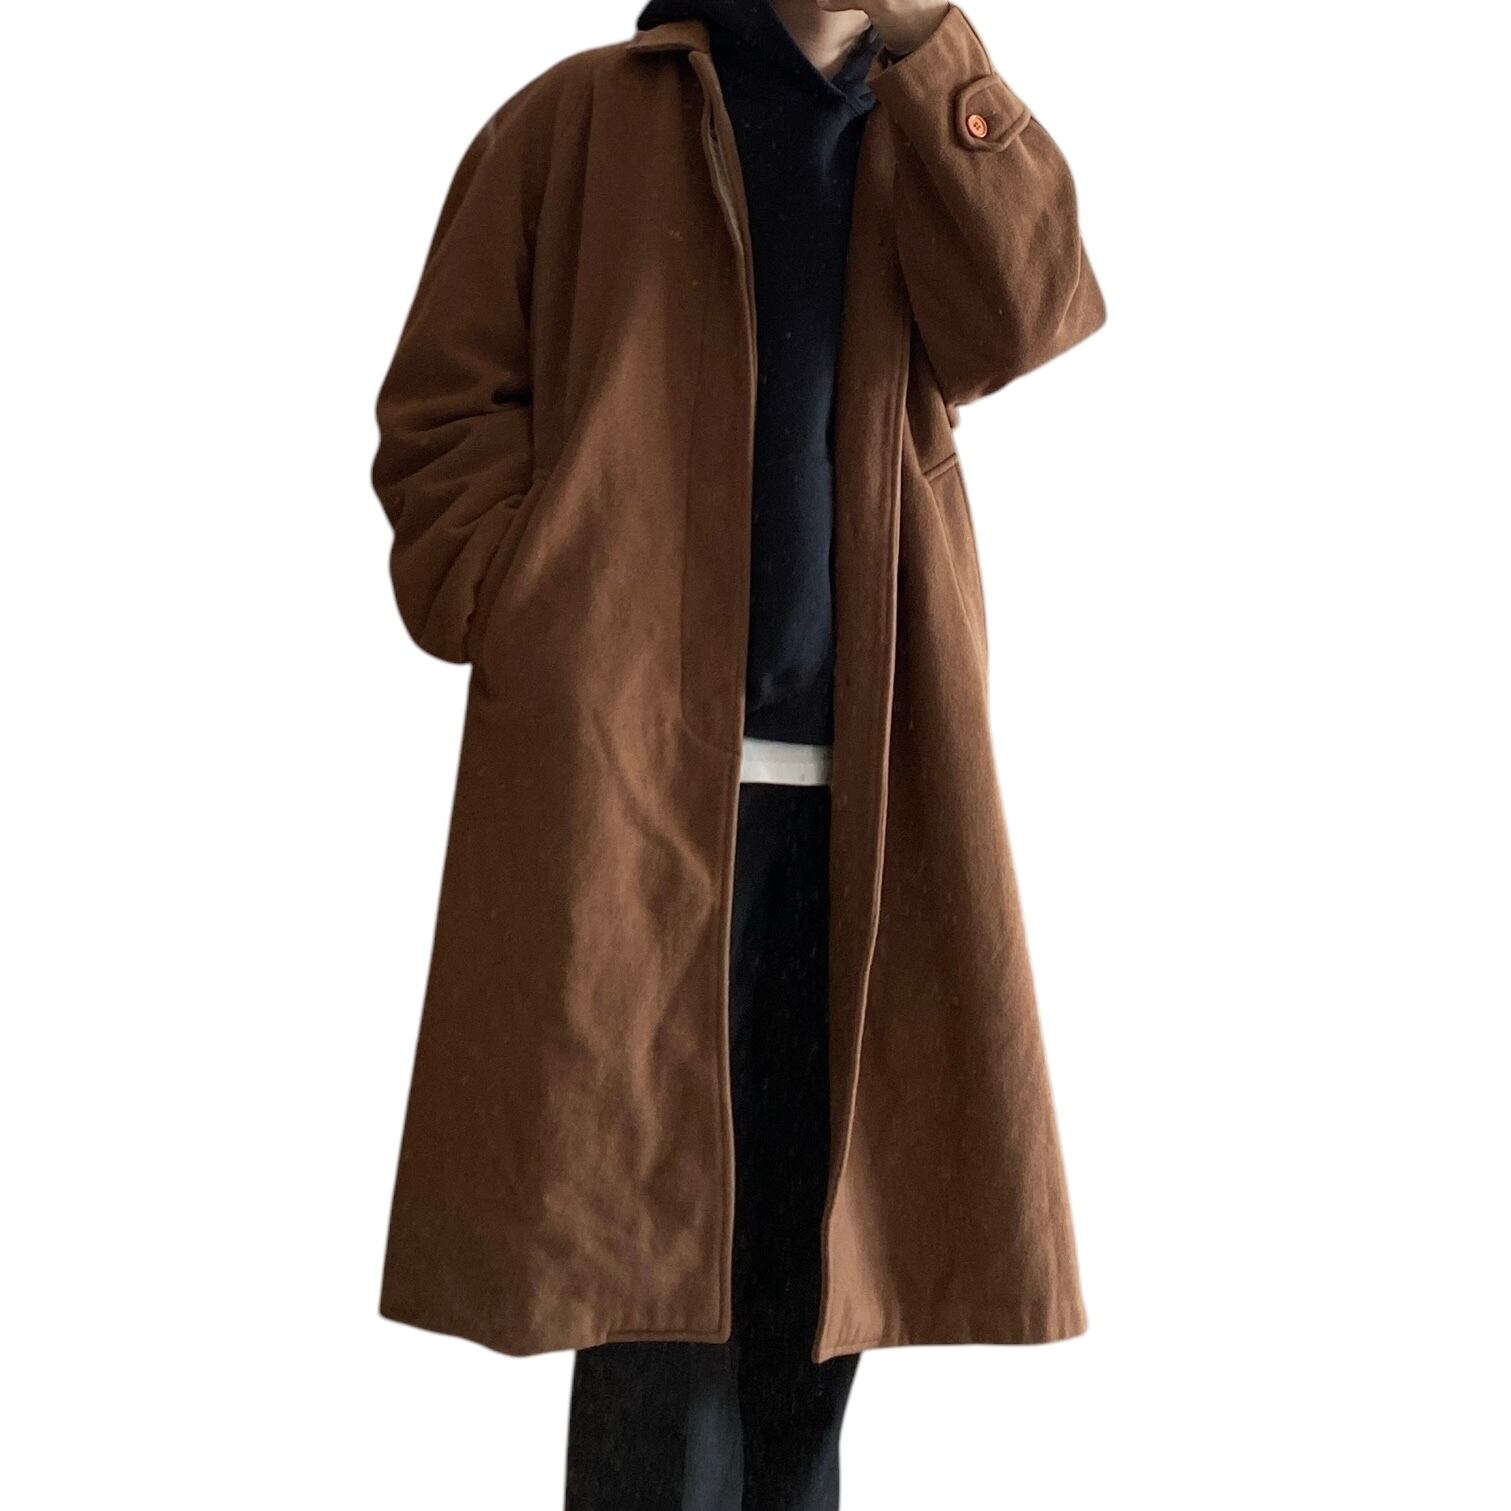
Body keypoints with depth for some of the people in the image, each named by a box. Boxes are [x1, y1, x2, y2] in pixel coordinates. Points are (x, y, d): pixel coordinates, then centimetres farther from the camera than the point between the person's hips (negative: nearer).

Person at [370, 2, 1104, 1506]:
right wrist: (532, 625, -9)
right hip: (628, 767, -3)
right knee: (652, 1243, -4)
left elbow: (1024, 313, -2)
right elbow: (444, 404, 5)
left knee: (814, 1252, 6)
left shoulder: (920, 137, 19)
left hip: (865, 789, 3)